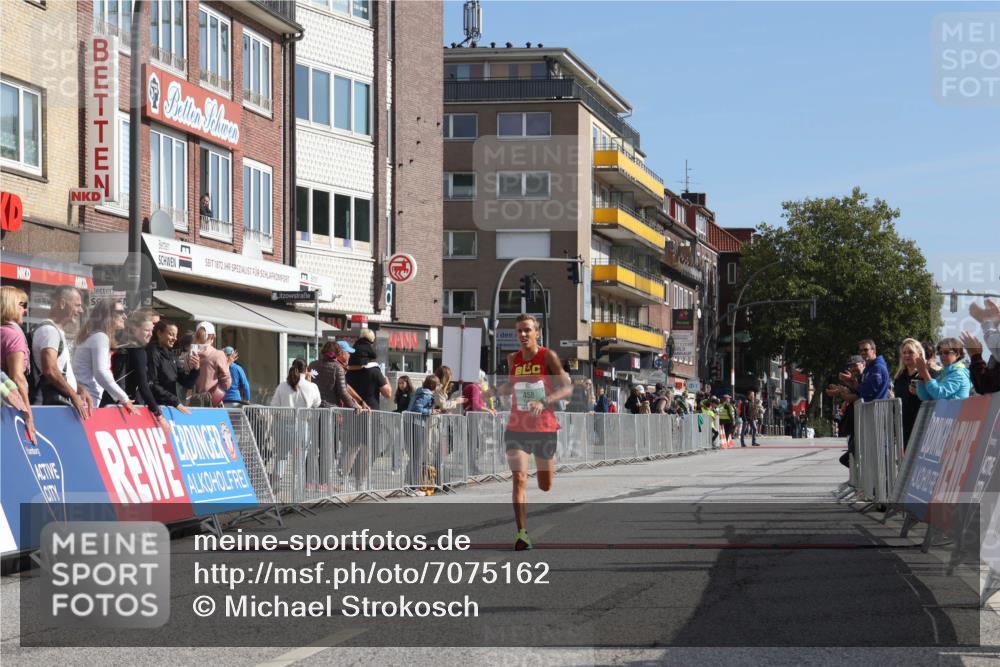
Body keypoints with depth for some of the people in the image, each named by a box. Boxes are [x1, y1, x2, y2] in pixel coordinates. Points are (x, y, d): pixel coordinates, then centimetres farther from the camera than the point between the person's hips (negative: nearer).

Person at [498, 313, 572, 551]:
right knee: (519, 478, -17)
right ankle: (522, 534, -19)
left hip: (544, 428, -2)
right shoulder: (513, 359, 4)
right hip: (517, 429, 2)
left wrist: (543, 402, -28)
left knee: (546, 486, 10)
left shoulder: (548, 356, -8)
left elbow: (567, 388, -14)